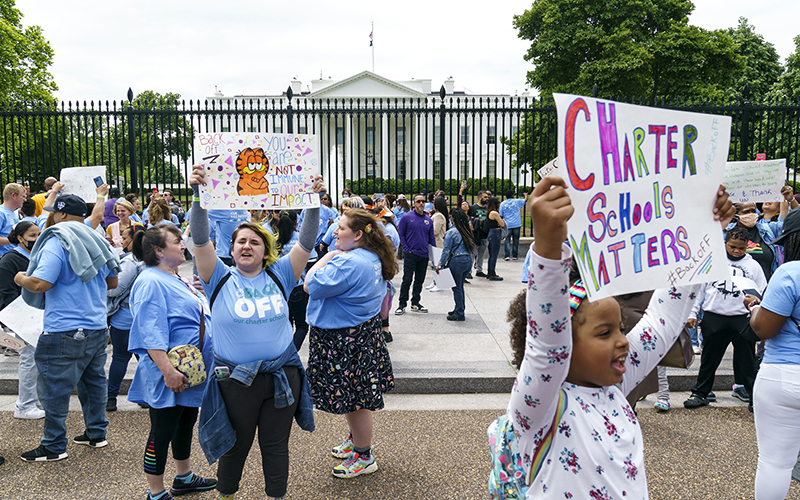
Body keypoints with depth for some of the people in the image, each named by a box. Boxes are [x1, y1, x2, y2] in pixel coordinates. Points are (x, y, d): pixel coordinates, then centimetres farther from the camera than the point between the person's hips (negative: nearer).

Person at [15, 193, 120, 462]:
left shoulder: (56, 242, -13)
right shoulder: (95, 240, 8)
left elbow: (40, 284, -20)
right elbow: (112, 281, 16)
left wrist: (21, 278, -1)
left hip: (65, 332, -7)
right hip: (98, 327, 7)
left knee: (53, 388, 5)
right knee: (93, 381, 18)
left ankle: (54, 446, 13)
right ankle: (96, 433, 28)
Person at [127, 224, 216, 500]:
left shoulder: (177, 280, 14)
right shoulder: (151, 283, -17)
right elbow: (151, 333, -24)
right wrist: (168, 370, -29)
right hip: (170, 376, -10)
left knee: (186, 424, 21)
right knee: (162, 432, 2)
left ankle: (184, 478, 37)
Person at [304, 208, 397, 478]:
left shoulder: (348, 263, -26)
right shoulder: (373, 259, 7)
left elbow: (311, 286, -24)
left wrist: (329, 256, -13)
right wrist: (335, 256, 11)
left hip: (347, 341, -10)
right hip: (364, 332, 10)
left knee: (355, 398, 4)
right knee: (356, 395, 25)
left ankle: (364, 457, 20)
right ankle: (355, 439, 44)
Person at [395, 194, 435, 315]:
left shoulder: (428, 220, 9)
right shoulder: (407, 217, -4)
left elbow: (432, 238, 14)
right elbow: (400, 234, -2)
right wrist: (407, 249, -8)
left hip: (424, 255, 4)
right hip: (411, 254, -4)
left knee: (420, 281, 10)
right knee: (407, 280, -4)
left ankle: (415, 303, 21)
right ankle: (402, 304, 4)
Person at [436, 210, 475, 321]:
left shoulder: (451, 232, -10)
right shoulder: (466, 231, 10)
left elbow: (446, 250, -11)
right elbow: (471, 247, 15)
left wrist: (440, 264, -7)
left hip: (457, 261, -7)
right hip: (468, 260, 7)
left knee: (457, 287, 1)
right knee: (460, 286, 18)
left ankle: (459, 314, 4)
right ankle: (459, 310, 28)